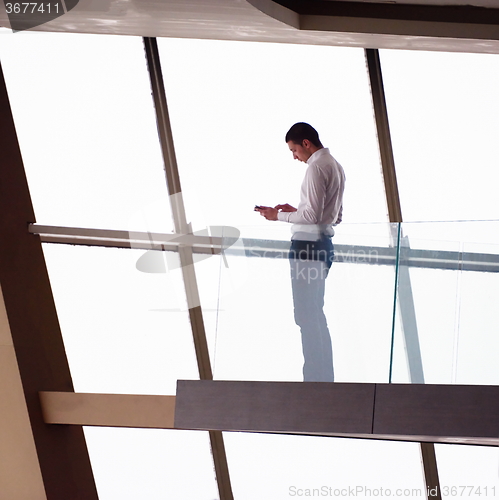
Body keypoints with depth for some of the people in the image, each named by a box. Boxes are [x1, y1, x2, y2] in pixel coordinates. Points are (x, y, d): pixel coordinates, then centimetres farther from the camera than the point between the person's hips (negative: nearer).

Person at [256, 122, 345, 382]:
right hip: (324, 244, 10)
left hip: (308, 246, -10)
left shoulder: (316, 167, -13)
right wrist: (296, 211, 16)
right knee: (316, 316, 15)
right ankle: (326, 376, 19)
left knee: (307, 316, -7)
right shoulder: (335, 166, 16)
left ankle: (315, 378, -7)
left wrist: (279, 216, -8)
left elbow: (312, 216, -19)